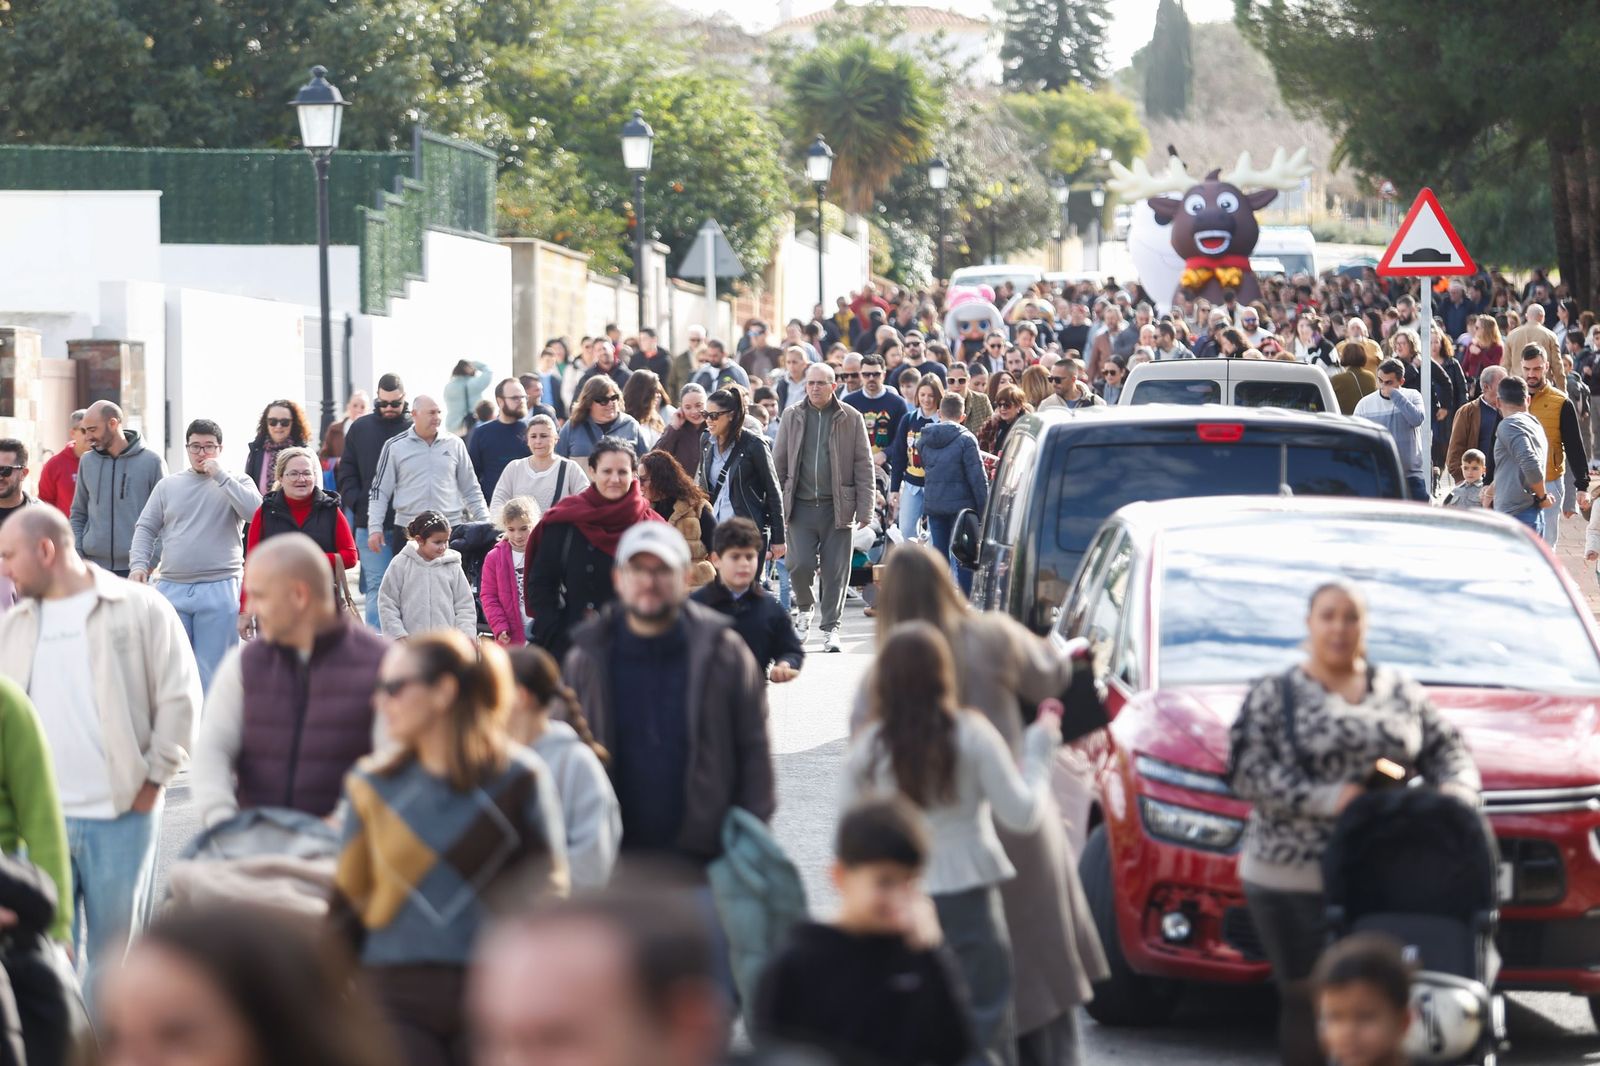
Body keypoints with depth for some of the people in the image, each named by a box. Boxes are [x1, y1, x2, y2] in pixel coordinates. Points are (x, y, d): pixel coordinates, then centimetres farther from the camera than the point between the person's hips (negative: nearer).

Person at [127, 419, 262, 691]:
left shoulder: (236, 483, 7)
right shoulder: (168, 485, 14)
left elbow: (254, 511, -12)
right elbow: (145, 529, 14)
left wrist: (220, 476, -9)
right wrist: (138, 565, -1)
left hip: (219, 589, -3)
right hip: (171, 588, 3)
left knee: (212, 669, -1)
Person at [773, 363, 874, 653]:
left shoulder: (851, 418, 2)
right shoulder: (792, 417, 7)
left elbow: (863, 466, 2)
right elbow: (779, 464, 10)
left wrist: (864, 510, -4)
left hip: (837, 507, -1)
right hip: (801, 506, 1)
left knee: (836, 570, 0)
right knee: (799, 564, -10)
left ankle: (831, 629, 11)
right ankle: (804, 607, 20)